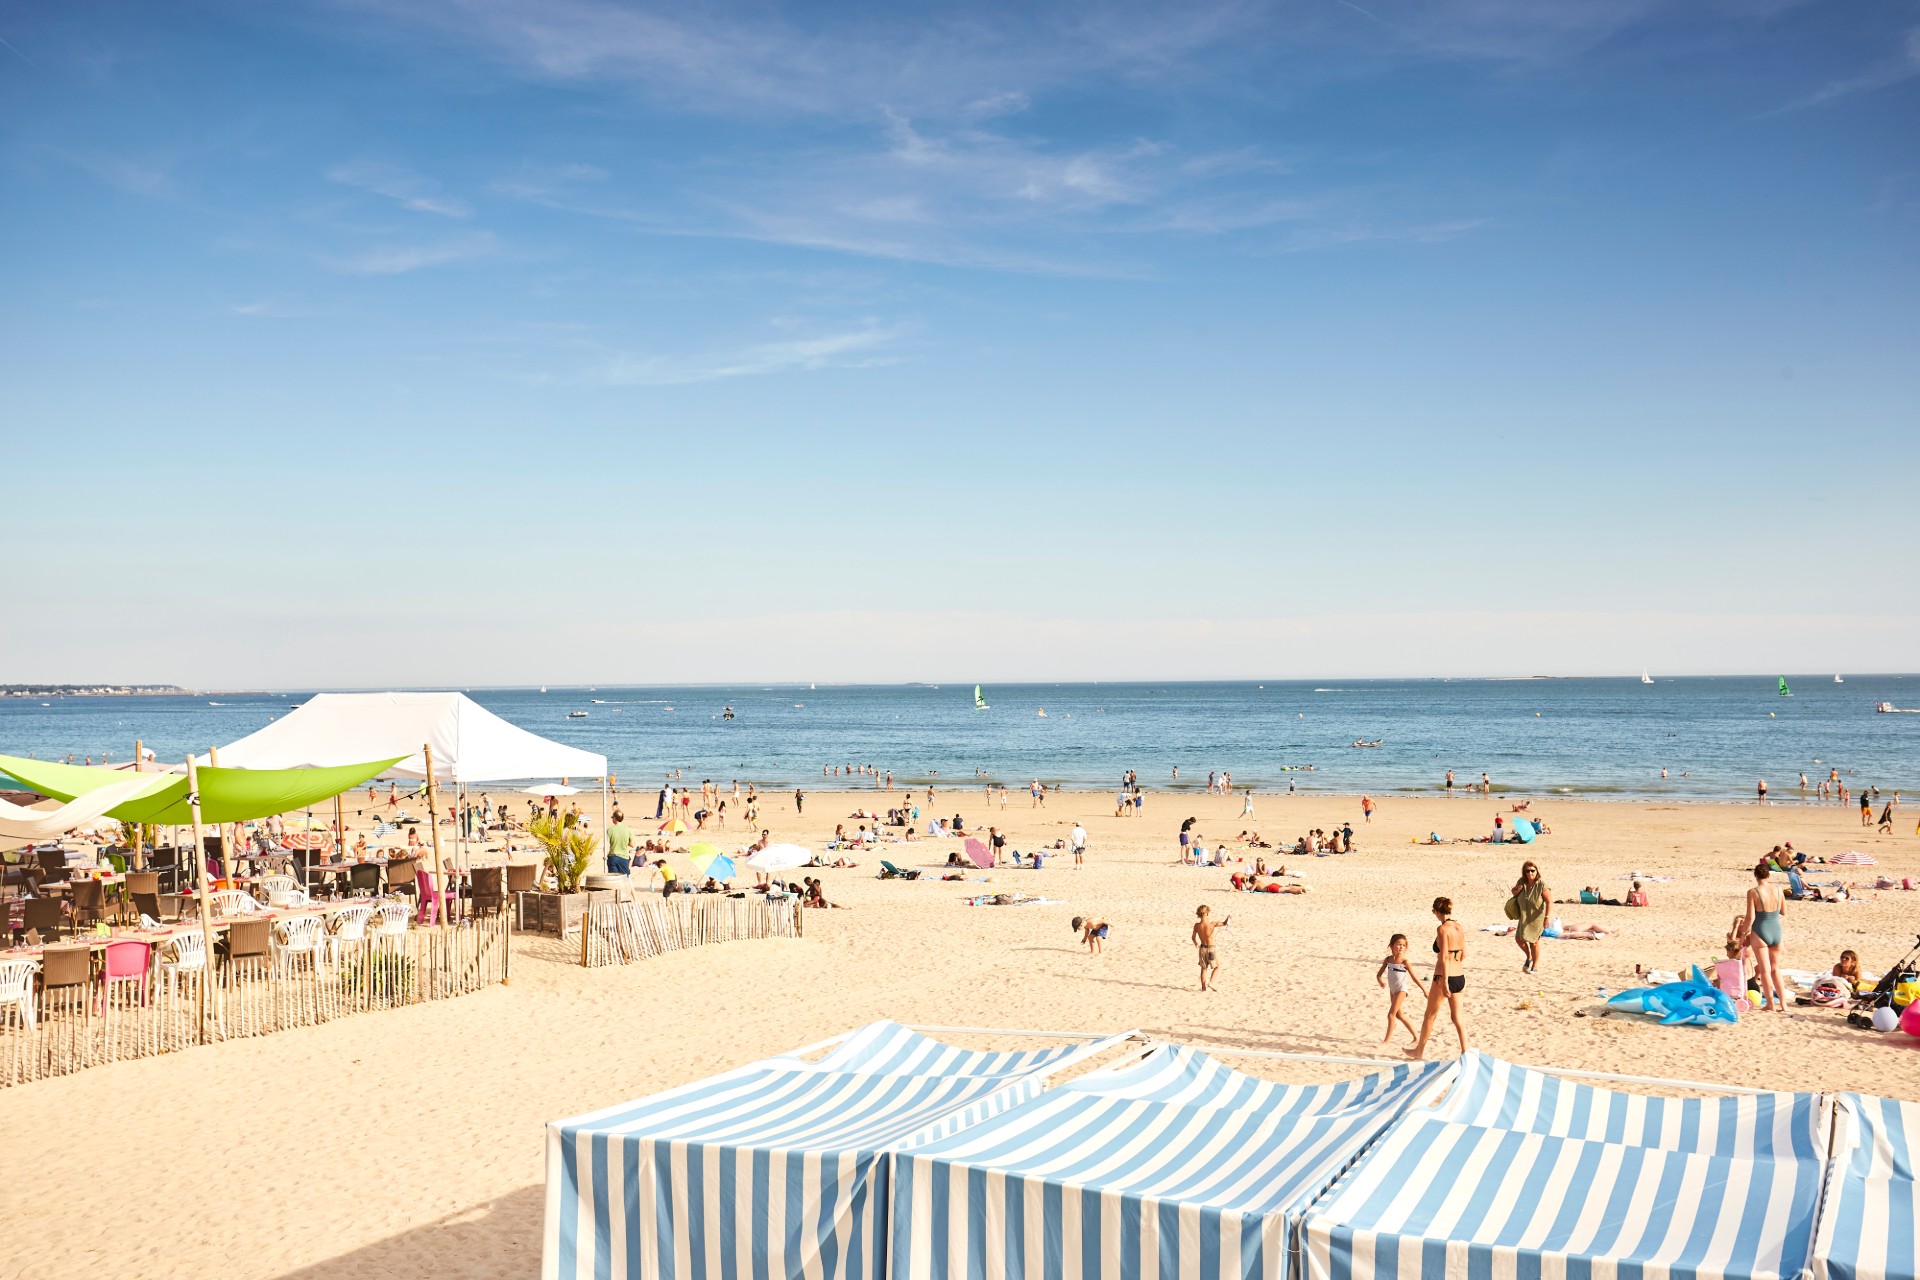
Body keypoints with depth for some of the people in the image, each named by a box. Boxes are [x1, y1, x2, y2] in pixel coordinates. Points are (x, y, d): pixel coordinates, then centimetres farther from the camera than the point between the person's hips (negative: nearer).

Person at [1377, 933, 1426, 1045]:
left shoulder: (1404, 962, -14)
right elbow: (1379, 974, 4)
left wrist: (1424, 990, -5)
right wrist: (1380, 980, -18)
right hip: (1392, 990, 6)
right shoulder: (1388, 959, 0)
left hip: (1401, 990, -6)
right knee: (1399, 1015, 14)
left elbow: (1414, 977, -8)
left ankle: (1387, 1040, -1)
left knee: (1391, 1014, -9)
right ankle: (1416, 1036, 27)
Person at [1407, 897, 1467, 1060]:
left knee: (1430, 1015, 11)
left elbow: (1444, 957, -22)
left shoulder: (1442, 929, -17)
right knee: (1457, 1016, 12)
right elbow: (1464, 954, 14)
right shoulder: (1460, 927, 5)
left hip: (1444, 977, -6)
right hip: (1459, 977, 6)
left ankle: (1420, 1050, 25)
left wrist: (1444, 982, -21)